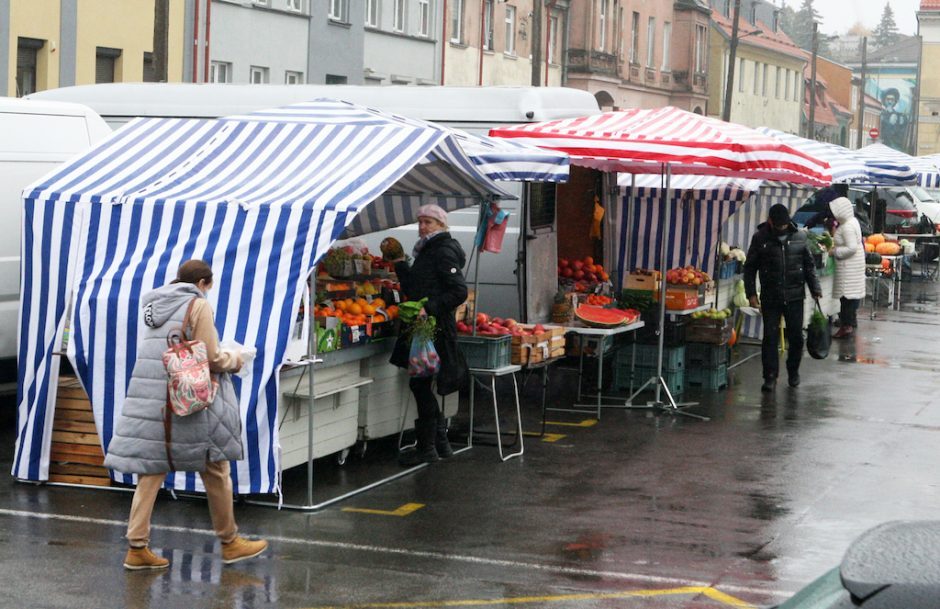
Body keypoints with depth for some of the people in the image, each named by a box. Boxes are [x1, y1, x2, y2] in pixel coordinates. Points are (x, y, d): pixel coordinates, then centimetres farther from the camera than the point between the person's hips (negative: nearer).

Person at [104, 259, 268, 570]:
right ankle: (230, 543, 18)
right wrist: (234, 360, 9)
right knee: (215, 472, 7)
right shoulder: (198, 305, -7)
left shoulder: (154, 306, 14)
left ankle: (137, 547, 2)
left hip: (151, 403, 6)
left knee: (150, 473, 6)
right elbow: (211, 359, -11)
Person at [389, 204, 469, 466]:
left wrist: (430, 308, -26)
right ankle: (440, 443, 20)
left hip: (435, 328, -10)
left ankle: (427, 447, -2)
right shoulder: (426, 251, 18)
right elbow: (413, 289, 23)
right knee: (422, 385, 12)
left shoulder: (444, 252, -11)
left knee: (420, 383, -8)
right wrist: (400, 265, 15)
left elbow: (459, 291, -20)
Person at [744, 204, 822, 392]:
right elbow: (750, 267, 3)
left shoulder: (799, 238, 4)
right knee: (770, 337, -3)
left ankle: (793, 371, 25)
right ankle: (770, 376, 4)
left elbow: (808, 265, 12)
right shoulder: (760, 239, -1)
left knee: (796, 336, 5)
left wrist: (815, 288, 6)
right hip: (770, 298, -2)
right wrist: (751, 293, -4)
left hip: (795, 297, 2)